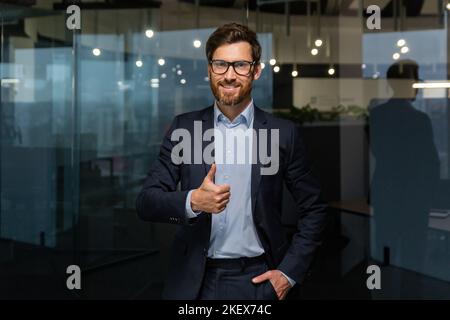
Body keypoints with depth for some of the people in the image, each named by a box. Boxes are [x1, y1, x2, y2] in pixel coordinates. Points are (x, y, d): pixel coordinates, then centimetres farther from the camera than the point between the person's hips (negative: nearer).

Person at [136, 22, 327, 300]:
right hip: (194, 281, 1)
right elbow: (146, 202, -3)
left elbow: (314, 210, 3)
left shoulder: (283, 133, -3)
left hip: (256, 280, -1)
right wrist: (192, 201, -21)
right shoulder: (184, 127, 0)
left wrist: (290, 272, -4)